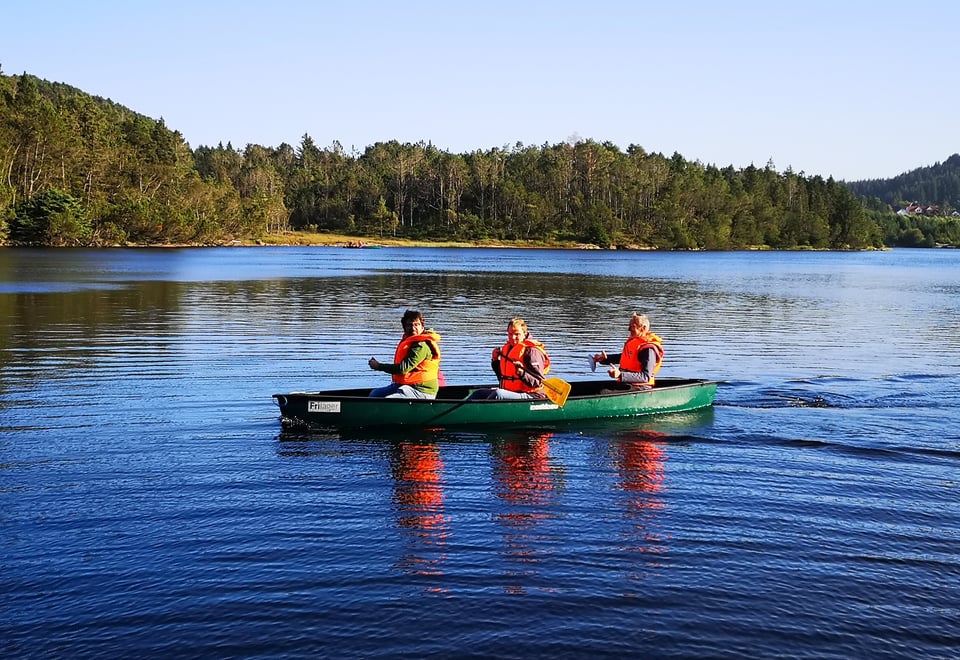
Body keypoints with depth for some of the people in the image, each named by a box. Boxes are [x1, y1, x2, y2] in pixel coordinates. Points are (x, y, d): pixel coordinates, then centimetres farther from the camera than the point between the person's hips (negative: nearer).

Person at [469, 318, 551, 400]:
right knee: (479, 393, 8)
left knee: (498, 394, -31)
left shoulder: (532, 351, -12)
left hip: (530, 396, -9)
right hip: (510, 392, 9)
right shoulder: (507, 348, 13)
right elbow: (503, 379, 22)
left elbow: (538, 383, -18)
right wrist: (496, 361, 10)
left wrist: (522, 373, -34)